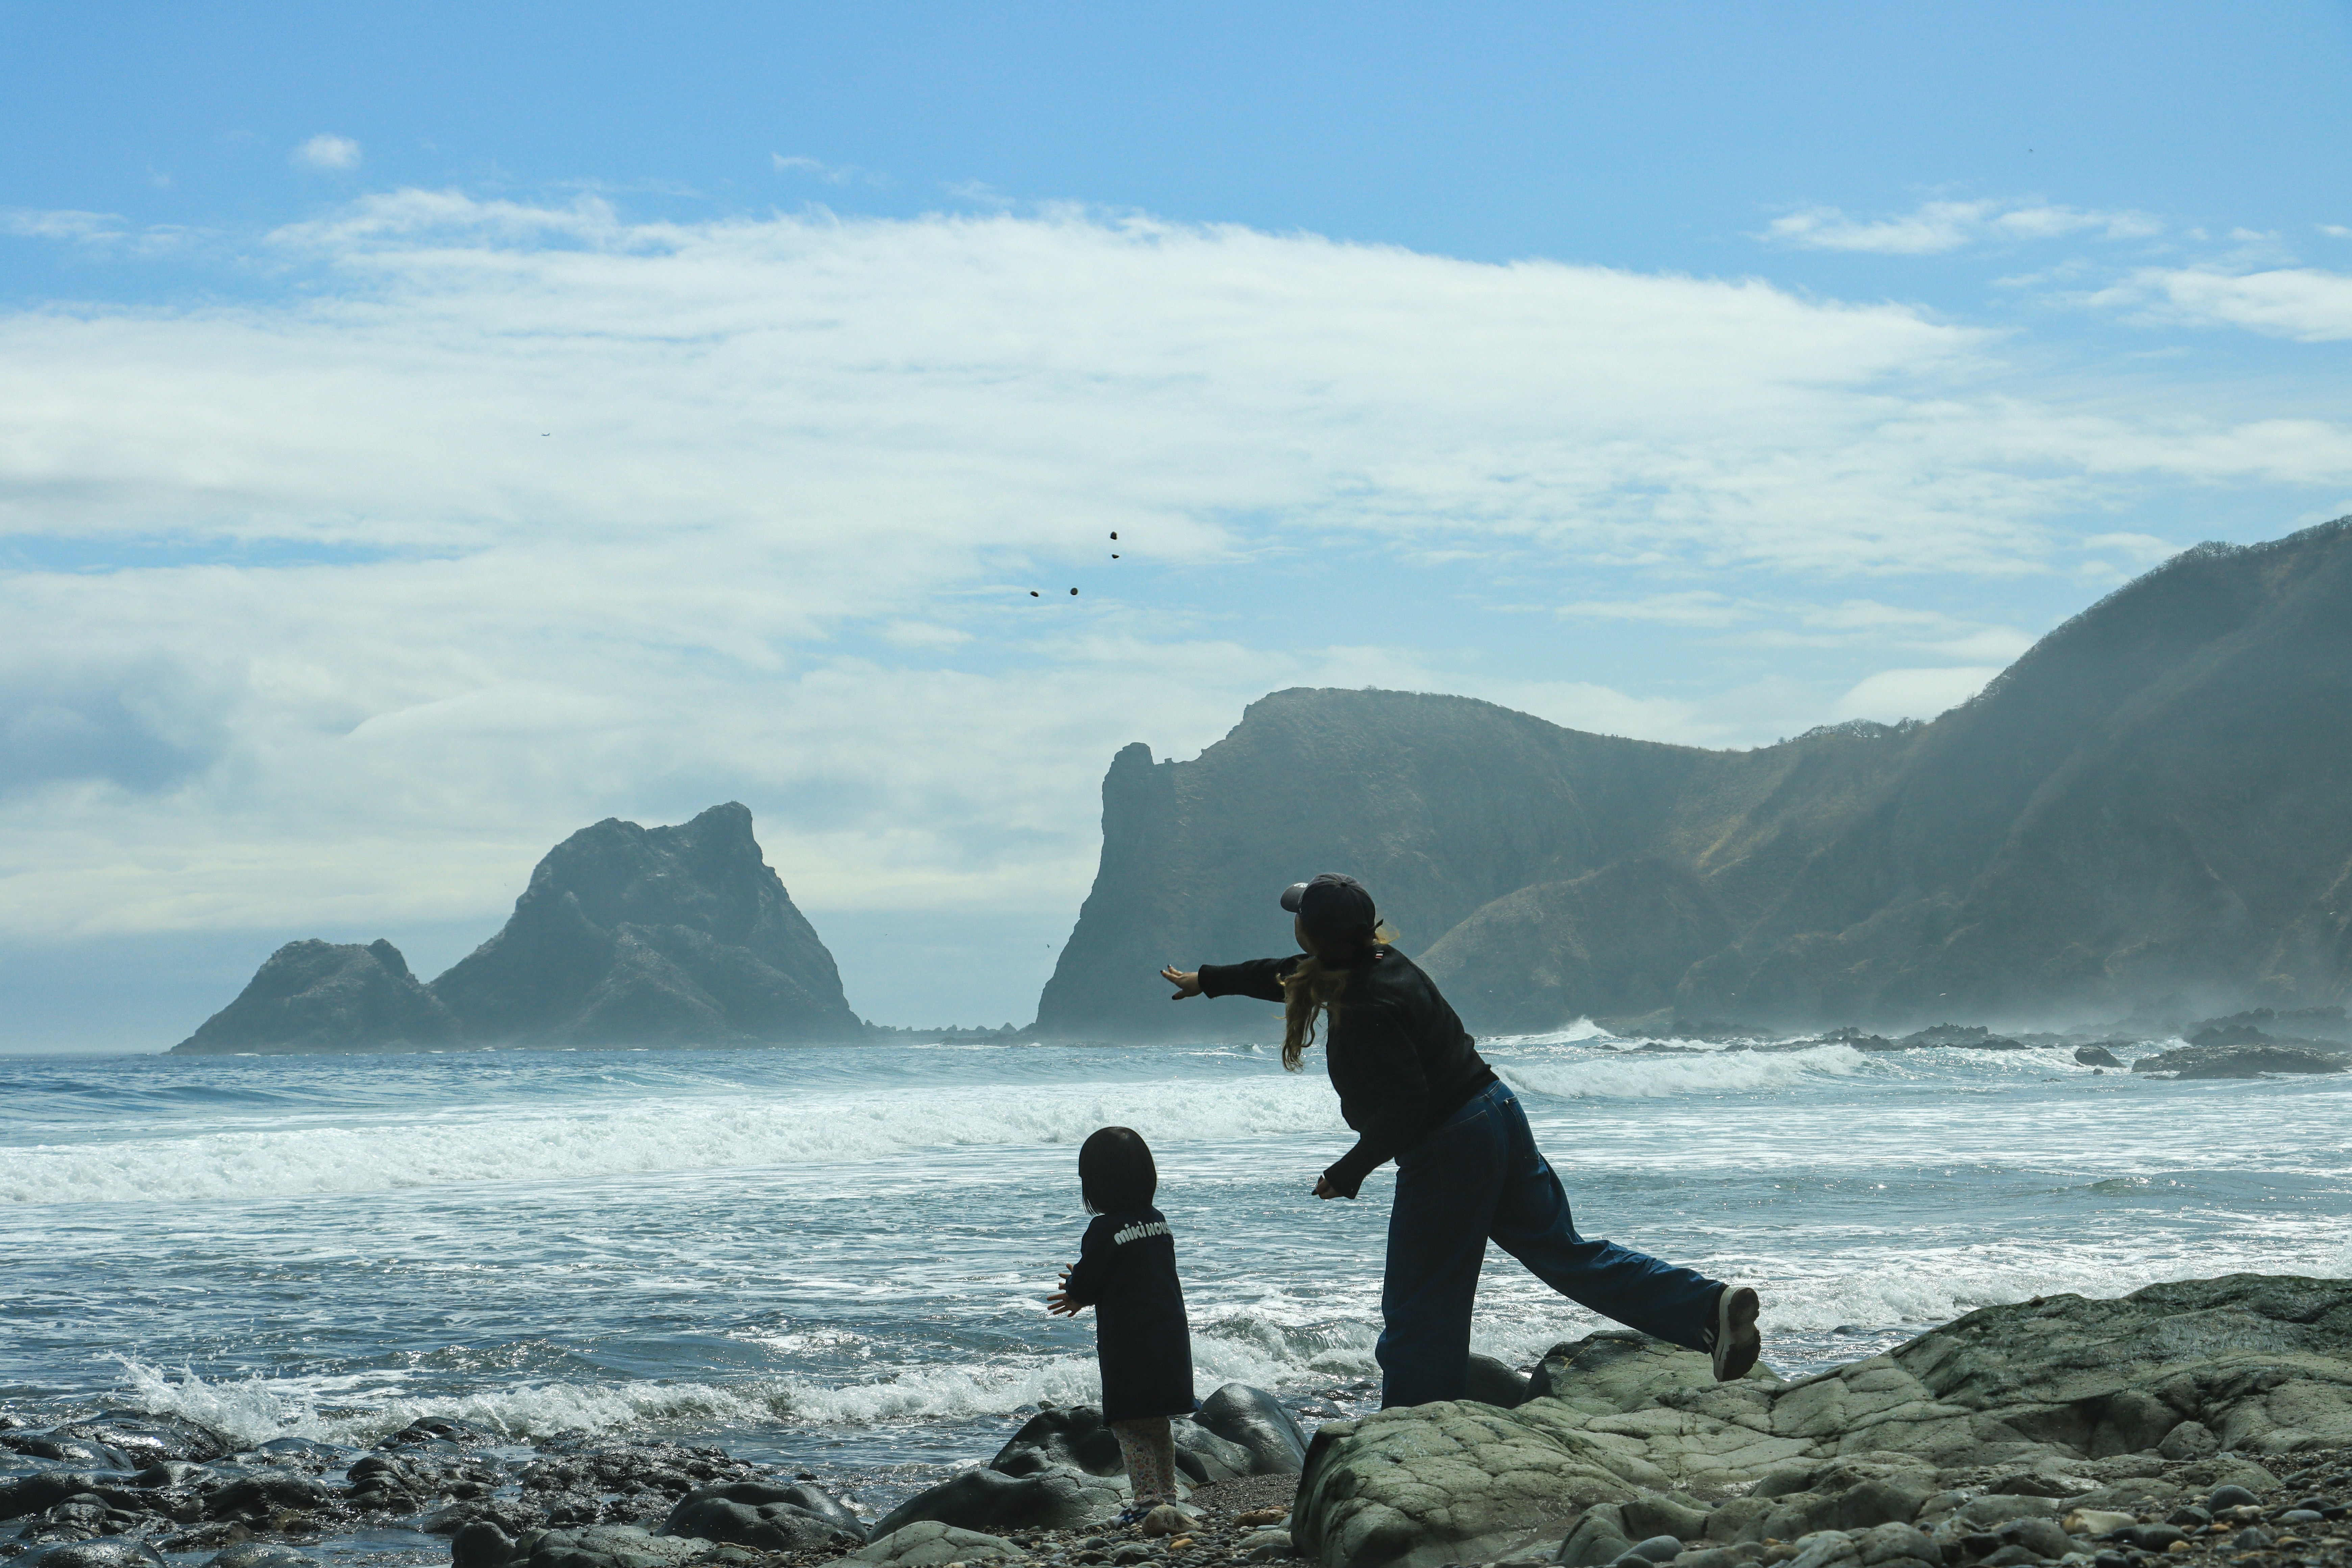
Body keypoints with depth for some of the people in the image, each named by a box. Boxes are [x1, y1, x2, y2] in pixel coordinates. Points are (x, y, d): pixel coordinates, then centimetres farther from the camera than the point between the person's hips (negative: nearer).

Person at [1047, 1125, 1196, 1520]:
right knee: (1159, 1425, 18)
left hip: (1127, 1342, -7)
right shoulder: (1158, 1222, 8)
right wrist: (1083, 1294, 24)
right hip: (1170, 1337, 7)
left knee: (1129, 1426, -1)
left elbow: (1084, 1286, -13)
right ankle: (1167, 1495, 22)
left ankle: (1148, 1499, -7)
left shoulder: (1105, 1230, -15)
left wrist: (1075, 1290, 14)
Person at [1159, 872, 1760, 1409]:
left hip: (1448, 1149, -9)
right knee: (1563, 1250, 12)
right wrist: (1208, 980, 39)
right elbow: (1283, 974, 27)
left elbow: (1402, 1109, -24)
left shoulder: (1366, 1009, -22)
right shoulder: (1377, 962, 8)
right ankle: (1711, 1307, 3)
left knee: (1420, 1306, 3)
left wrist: (1349, 1172, -13)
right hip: (1495, 1115, 9)